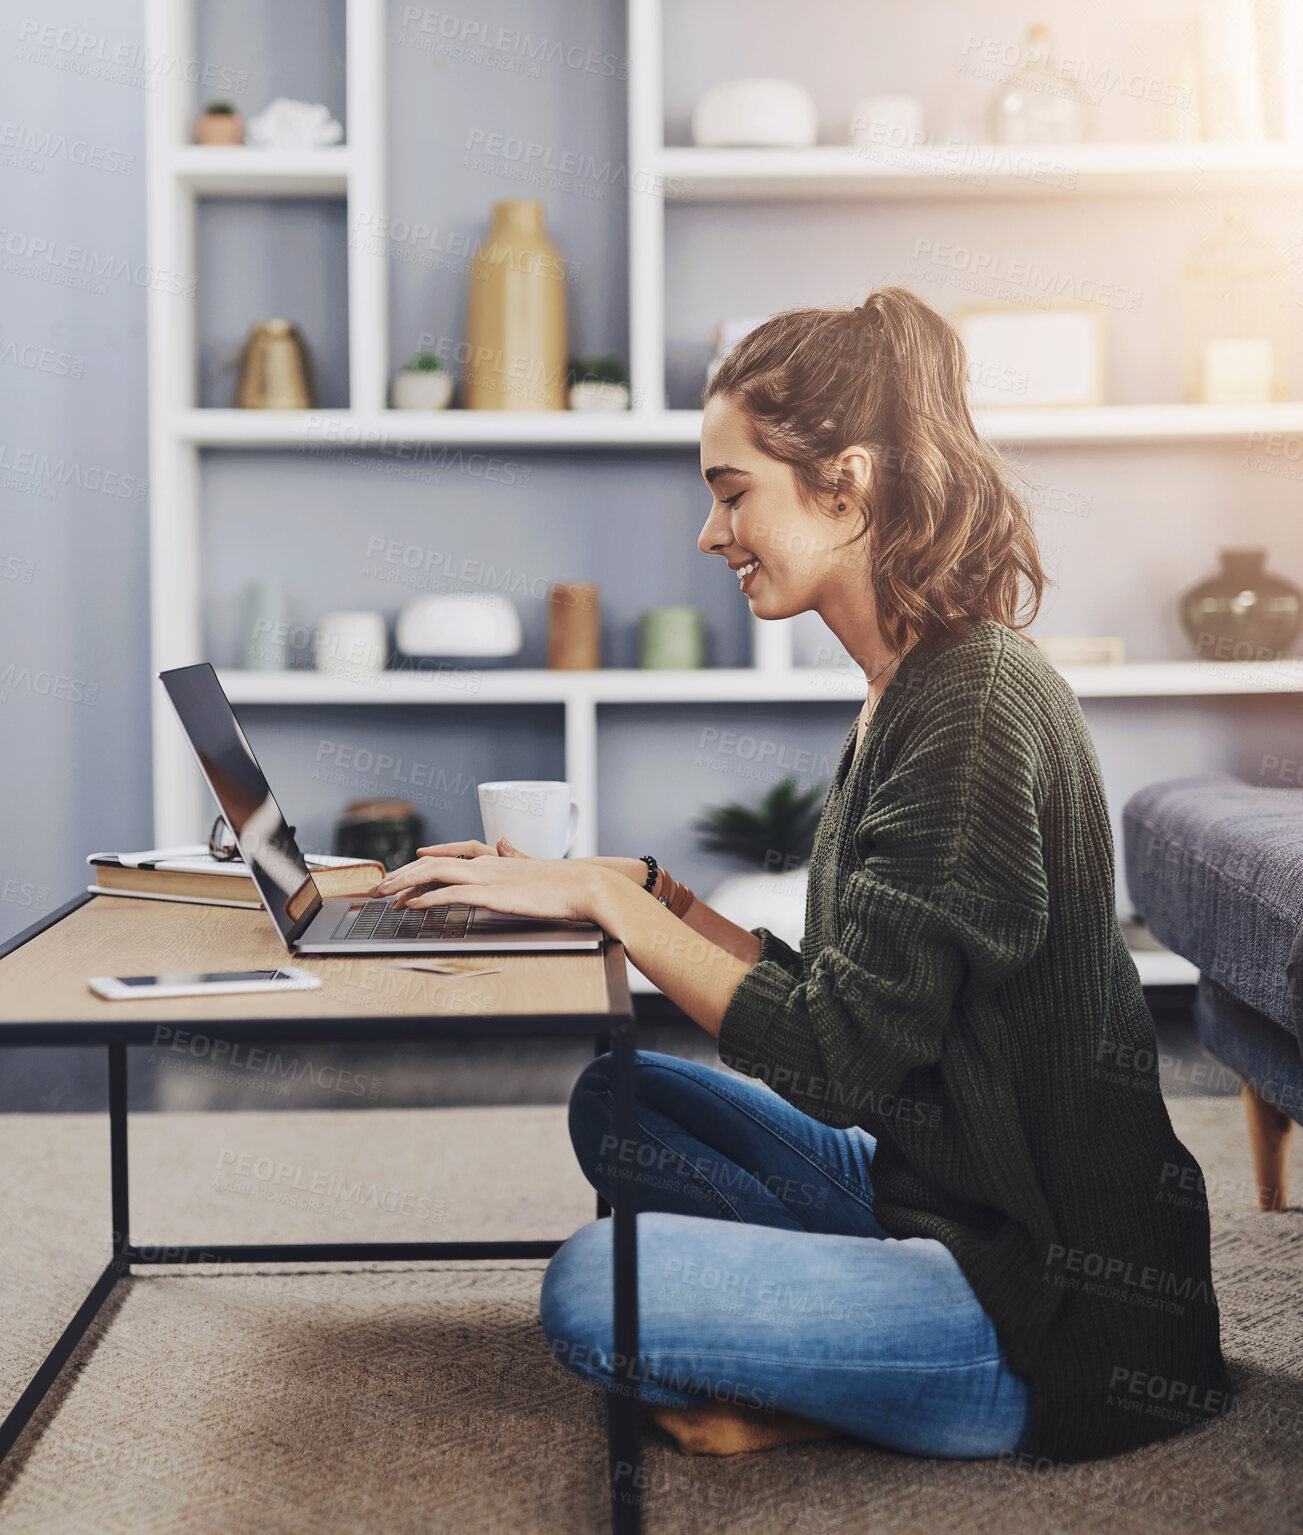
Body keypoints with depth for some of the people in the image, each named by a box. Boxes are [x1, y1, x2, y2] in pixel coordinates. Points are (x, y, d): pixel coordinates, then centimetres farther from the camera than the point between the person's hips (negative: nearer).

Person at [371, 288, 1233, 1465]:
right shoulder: (914, 689, 8)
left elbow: (835, 1060, -23)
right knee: (617, 1100, 16)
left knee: (592, 1294, -19)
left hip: (1057, 1300, -10)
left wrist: (606, 897, -15)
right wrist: (642, 892, 3)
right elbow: (836, 1000, 11)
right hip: (927, 1187, 10)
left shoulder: (975, 708, -23)